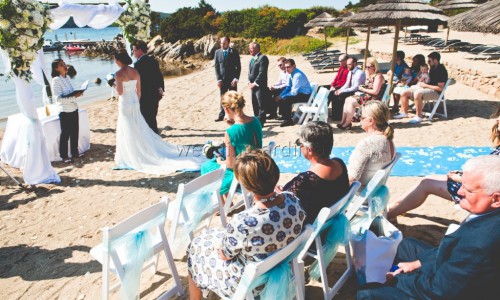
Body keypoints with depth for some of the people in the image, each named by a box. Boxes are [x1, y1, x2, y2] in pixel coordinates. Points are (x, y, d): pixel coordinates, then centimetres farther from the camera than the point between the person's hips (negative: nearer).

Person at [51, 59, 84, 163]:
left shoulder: (67, 78, 8)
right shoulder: (56, 80, -14)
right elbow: (58, 98, -20)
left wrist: (78, 93, -2)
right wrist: (74, 97, -24)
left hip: (74, 109, 7)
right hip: (65, 111, -7)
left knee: (75, 132, 15)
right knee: (65, 134, 4)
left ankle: (75, 152, 30)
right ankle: (64, 156, 17)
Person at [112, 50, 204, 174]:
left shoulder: (118, 74, -15)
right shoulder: (135, 71, 4)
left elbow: (120, 92, -17)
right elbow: (139, 90, 8)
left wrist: (116, 84, 1)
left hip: (125, 104, -6)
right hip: (135, 103, 6)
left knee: (129, 133, 4)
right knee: (140, 130, 14)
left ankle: (132, 156, 12)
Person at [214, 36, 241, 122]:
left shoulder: (234, 52, -4)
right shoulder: (217, 52, 2)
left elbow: (238, 66, -4)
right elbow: (216, 66, 4)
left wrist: (236, 78, -12)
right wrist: (218, 79, -5)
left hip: (232, 80, -2)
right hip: (222, 80, 2)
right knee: (222, 98, 8)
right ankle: (221, 115, 15)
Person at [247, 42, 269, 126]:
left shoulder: (263, 58, -11)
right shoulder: (252, 59, 17)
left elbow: (262, 72, -17)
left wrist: (255, 83, -16)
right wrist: (249, 82, 4)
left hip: (260, 86, -9)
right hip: (253, 85, 9)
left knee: (261, 105, -3)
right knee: (255, 104, 14)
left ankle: (261, 122, 1)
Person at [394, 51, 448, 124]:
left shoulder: (441, 70, -16)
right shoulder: (433, 68, 12)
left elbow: (440, 88, -21)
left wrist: (425, 85, -17)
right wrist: (423, 83, 3)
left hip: (436, 92, -9)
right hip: (428, 88, 9)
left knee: (417, 94, -38)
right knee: (404, 93, 0)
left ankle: (418, 117, -28)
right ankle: (404, 112, 11)